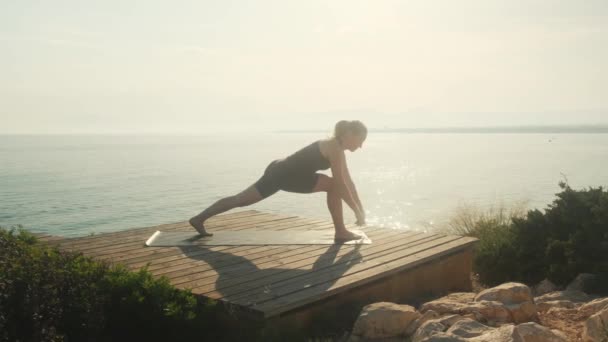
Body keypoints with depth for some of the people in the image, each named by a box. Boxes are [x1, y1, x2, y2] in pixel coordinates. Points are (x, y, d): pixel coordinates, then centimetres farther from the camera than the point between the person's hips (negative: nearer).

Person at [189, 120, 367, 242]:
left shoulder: (336, 147, 10)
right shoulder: (334, 147, -19)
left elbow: (347, 180, 12)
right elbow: (341, 184, -23)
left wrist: (360, 208, 11)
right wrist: (357, 211, -17)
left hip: (281, 171, 9)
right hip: (282, 174, -9)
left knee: (240, 199, 12)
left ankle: (199, 219, 19)